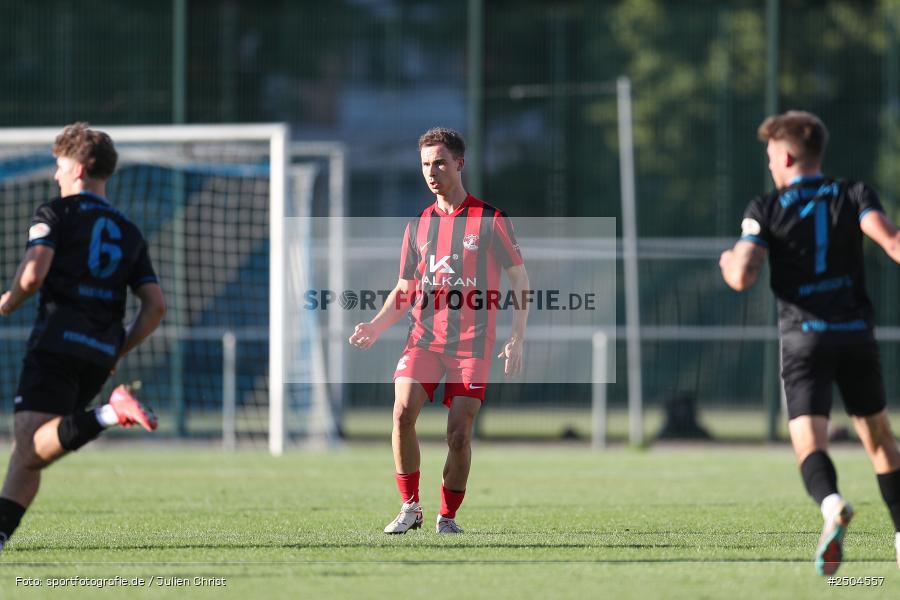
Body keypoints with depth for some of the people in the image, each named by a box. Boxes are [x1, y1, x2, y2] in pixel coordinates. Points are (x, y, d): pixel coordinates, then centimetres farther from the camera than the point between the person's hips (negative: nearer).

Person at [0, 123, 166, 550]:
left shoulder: (56, 212, 4)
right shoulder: (129, 233, 21)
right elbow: (156, 306, 12)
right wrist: (117, 353, 19)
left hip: (57, 342, -6)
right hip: (101, 355, 6)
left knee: (36, 447, -17)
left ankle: (108, 415, -36)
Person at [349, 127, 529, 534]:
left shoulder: (490, 220, 0)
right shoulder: (418, 226, 12)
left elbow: (519, 278, 3)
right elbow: (404, 290, 17)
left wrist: (517, 338, -5)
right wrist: (376, 327, 0)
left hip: (472, 344, -3)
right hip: (423, 338, 3)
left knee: (459, 433, -7)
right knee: (403, 412, -19)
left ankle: (448, 516, 10)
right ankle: (409, 507, -7)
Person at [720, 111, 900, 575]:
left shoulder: (766, 211, 2)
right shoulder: (854, 196, 6)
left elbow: (742, 277, -8)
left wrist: (728, 262, 14)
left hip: (804, 336, -2)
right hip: (857, 332, 2)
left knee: (808, 441, -12)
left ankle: (831, 505, -44)